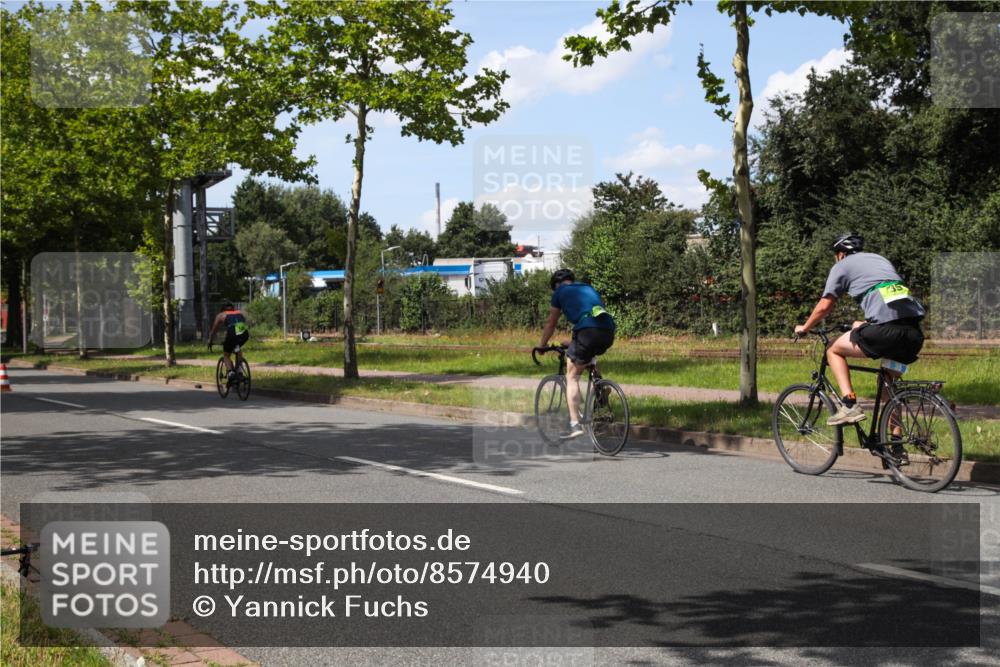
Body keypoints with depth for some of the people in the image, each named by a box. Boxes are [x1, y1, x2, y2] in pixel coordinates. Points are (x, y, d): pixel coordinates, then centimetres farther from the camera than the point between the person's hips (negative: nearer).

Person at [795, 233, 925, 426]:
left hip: (886, 330, -6)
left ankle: (849, 406, -2)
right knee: (891, 377, 28)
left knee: (834, 351, 14)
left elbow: (824, 307, 13)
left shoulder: (842, 266, 14)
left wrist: (804, 328, 30)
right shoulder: (881, 259, 32)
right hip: (915, 332, 6)